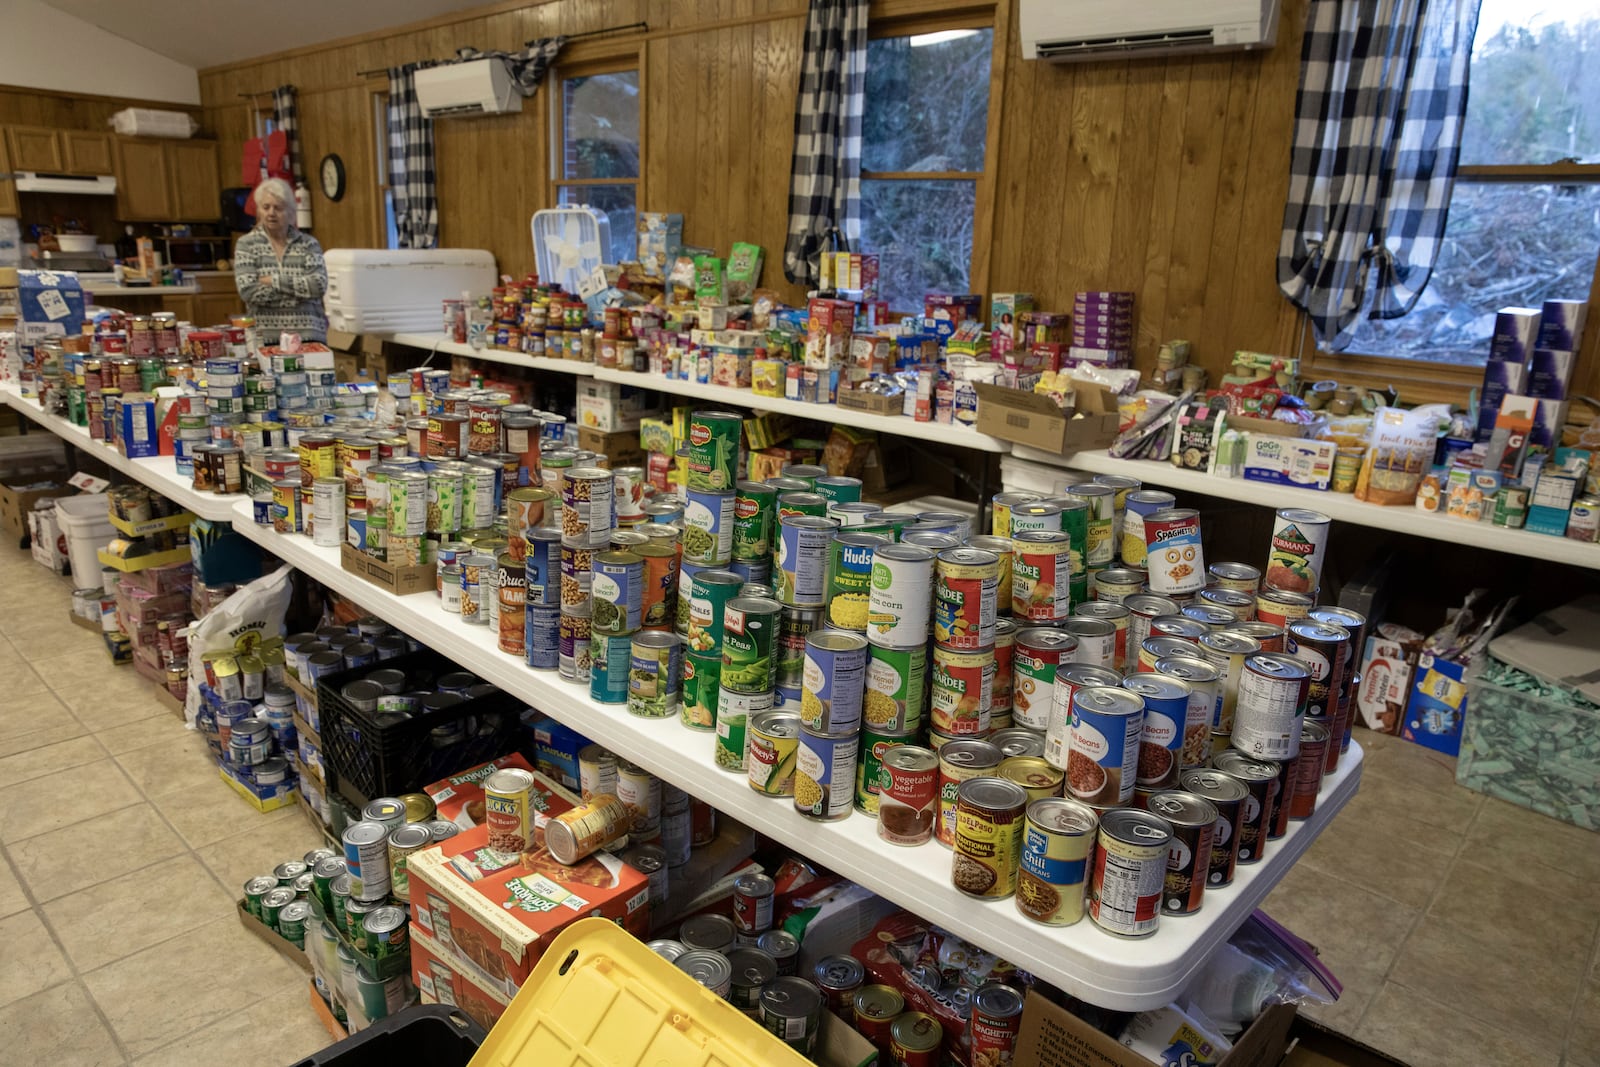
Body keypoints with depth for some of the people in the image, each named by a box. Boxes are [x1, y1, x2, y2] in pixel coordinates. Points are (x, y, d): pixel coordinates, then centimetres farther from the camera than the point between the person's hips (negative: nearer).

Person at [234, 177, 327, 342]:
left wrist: (274, 281, -6)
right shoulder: (246, 244, 8)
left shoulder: (308, 243, 10)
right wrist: (301, 289, -4)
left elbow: (319, 284, -4)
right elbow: (249, 291, -5)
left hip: (309, 334, 0)